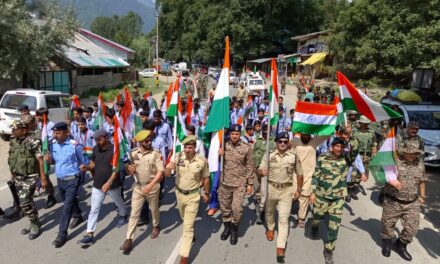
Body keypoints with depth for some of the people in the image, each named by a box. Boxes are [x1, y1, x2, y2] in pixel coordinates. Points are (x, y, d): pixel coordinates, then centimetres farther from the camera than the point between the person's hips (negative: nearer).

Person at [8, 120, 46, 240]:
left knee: (24, 203, -9)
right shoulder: (13, 142, 3)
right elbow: (12, 159, 14)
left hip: (30, 177, -7)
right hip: (18, 177, 7)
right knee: (27, 202, 15)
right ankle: (34, 223, 31)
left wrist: (43, 179, -16)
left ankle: (36, 226, 9)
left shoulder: (33, 142, -16)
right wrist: (13, 173, 17)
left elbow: (40, 161, -15)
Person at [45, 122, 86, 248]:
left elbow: (82, 161, -7)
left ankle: (62, 234, 6)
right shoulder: (53, 145, 0)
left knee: (67, 207, -4)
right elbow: (54, 161, 12)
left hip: (72, 180, -6)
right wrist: (49, 160, -10)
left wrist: (82, 167, -29)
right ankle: (78, 217, 49)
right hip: (60, 180, 6)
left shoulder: (75, 145, -17)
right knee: (70, 202, 24)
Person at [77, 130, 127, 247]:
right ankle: (89, 235, 8)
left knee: (118, 202, 23)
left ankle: (123, 215, 52)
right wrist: (86, 167, -15)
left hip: (112, 184, -4)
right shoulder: (95, 149, -2)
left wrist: (109, 182, -31)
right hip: (97, 184, 4)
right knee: (94, 209, 3)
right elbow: (93, 163, 9)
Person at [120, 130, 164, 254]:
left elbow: (160, 172, -17)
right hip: (138, 187, 2)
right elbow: (127, 170, 6)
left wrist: (150, 185, -27)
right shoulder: (133, 153, -3)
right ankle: (129, 240, 9)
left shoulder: (156, 154, -13)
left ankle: (156, 226, 46)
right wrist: (129, 169, -19)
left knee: (154, 209, 18)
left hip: (152, 186, -2)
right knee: (134, 213, 3)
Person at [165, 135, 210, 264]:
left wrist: (206, 193, 8)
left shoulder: (202, 161, -17)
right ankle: (191, 233, 58)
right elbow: (166, 174, -12)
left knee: (188, 226, -3)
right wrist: (170, 168, -35)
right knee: (185, 219, 27)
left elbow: (206, 178, -2)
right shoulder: (178, 157, -14)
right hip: (179, 193, 3)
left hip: (193, 196, -3)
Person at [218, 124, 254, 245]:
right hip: (224, 182, 3)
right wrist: (218, 155, -12)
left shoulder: (246, 148, -5)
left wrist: (250, 183, -1)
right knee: (224, 206, 13)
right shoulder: (224, 145, 1)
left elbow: (250, 166, 0)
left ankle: (234, 230, 19)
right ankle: (227, 227, 36)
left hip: (240, 183, -2)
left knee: (237, 208, -6)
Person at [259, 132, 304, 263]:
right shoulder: (269, 154, -4)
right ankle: (270, 228, 52)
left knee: (283, 218, -3)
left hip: (287, 190, -1)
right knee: (269, 212, 21)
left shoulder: (294, 156, -2)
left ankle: (280, 249, 1)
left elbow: (299, 174, 6)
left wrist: (298, 190, 2)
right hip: (271, 188, 1)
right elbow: (260, 170, -8)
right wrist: (262, 172, -32)